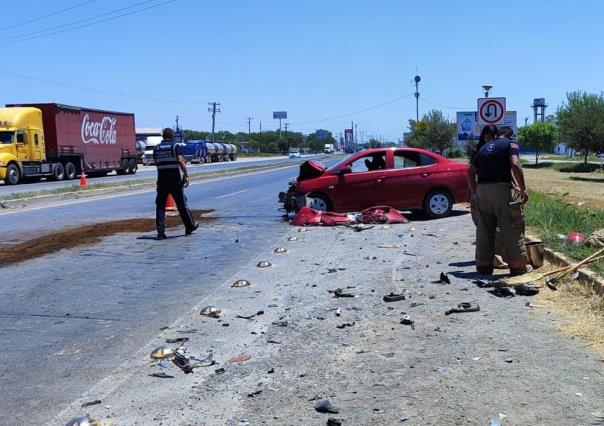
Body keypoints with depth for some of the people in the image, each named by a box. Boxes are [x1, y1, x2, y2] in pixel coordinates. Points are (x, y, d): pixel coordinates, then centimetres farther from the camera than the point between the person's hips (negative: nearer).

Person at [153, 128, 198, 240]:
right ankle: (190, 226, 23)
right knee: (181, 204, 9)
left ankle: (160, 232, -3)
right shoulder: (175, 146, -2)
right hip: (174, 179, -3)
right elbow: (181, 161, -14)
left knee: (160, 206, 4)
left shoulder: (156, 148, 11)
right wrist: (186, 176, -12)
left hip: (161, 179, 3)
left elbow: (157, 163, 15)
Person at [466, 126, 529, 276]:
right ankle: (518, 266, 7)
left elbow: (470, 171, 17)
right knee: (512, 229, 3)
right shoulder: (510, 144, 4)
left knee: (484, 230, 12)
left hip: (481, 191, 6)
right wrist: (523, 189, -10)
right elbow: (515, 165, -13)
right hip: (501, 189, -6)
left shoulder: (484, 147, 22)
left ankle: (483, 265, 17)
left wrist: (473, 192, 22)